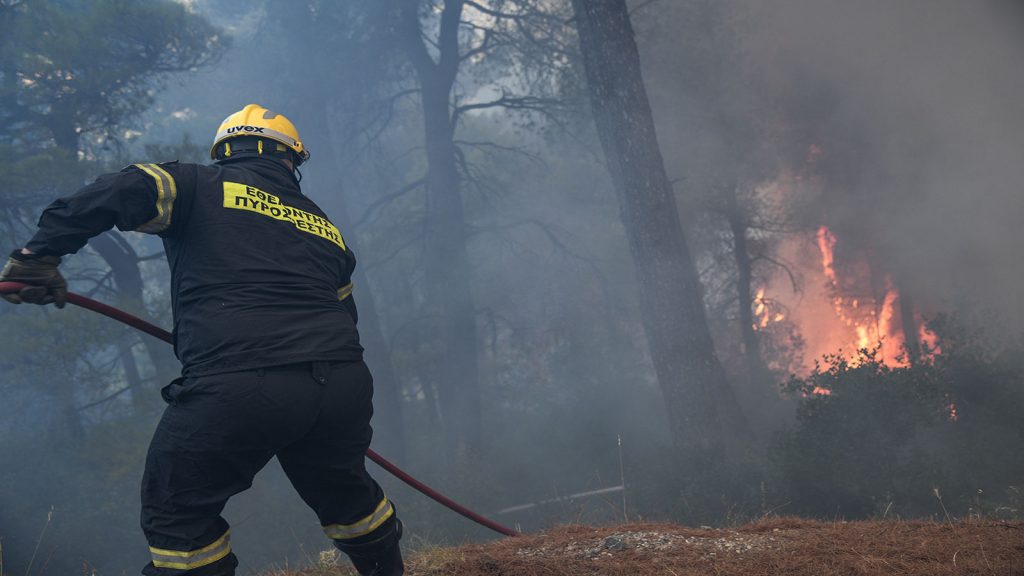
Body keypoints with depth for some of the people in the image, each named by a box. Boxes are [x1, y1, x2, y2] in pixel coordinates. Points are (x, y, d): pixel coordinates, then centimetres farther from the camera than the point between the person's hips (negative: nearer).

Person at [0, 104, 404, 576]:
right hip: (343, 386, 5)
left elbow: (117, 193, -7)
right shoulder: (325, 226, 24)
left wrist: (40, 253, -2)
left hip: (235, 391, -5)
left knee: (178, 515, 16)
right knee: (345, 494, 30)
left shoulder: (203, 187, 9)